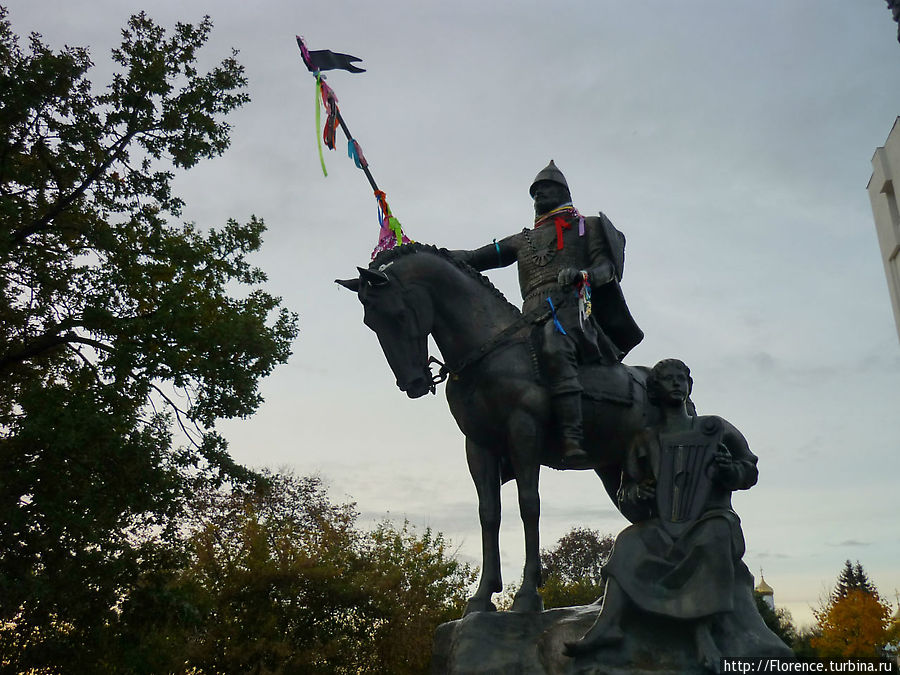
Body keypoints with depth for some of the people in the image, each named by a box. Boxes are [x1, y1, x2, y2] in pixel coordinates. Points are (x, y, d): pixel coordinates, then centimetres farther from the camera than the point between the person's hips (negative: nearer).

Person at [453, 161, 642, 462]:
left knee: (554, 350, -36)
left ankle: (572, 439, -45)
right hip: (534, 318, 6)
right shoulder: (524, 240, 33)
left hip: (570, 305, -6)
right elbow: (477, 258, 23)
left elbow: (606, 268, 7)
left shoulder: (586, 227, 21)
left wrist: (582, 274, -15)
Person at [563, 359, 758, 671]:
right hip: (663, 528, 3)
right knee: (629, 543, -24)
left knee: (716, 534, -36)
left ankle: (703, 628, -40)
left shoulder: (715, 429, 13)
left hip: (711, 520, -2)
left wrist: (730, 471, -10)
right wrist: (636, 496, -10)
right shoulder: (645, 442, 15)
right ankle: (607, 624, -38)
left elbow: (750, 470, 13)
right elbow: (626, 498, 15)